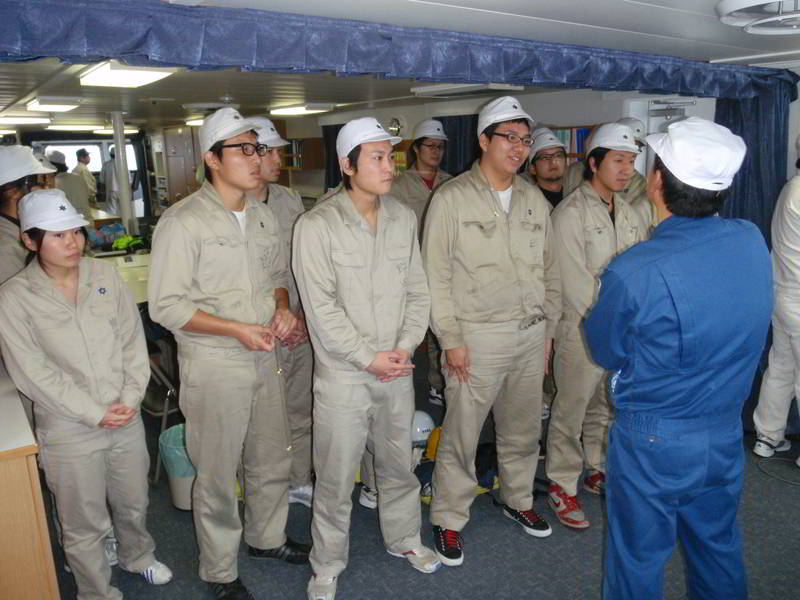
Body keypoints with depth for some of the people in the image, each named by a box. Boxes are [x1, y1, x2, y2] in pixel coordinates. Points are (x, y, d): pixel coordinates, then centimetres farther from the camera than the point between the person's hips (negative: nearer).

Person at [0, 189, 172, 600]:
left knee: (134, 504, 23)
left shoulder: (105, 276, -1)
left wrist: (131, 399, -10)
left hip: (127, 420, 4)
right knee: (84, 526, 12)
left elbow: (133, 340, 1)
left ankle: (137, 555, 52)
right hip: (69, 432, -3)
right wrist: (95, 414, -15)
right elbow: (33, 373, -13)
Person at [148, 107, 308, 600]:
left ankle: (267, 537, 45)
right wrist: (238, 329, -21)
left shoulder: (263, 215, 7)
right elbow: (166, 305, -15)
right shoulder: (183, 221, -14)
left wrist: (283, 308, -3)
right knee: (218, 475, 9)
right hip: (214, 368, -6)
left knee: (274, 461, 20)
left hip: (265, 358, 6)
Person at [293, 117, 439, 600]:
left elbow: (417, 290, 6)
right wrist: (368, 357, -15)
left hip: (397, 370, 5)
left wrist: (405, 348, -6)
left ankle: (403, 538, 44)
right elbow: (321, 307, -15)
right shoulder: (317, 226, -12)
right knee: (336, 478, 8)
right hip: (343, 374, -4)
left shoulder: (404, 218, 4)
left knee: (399, 464, 20)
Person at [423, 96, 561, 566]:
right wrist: (451, 339, -12)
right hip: (477, 336, -5)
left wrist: (548, 329, 13)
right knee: (461, 434, 1)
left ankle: (519, 499, 39)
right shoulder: (452, 198, -6)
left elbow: (550, 268, 16)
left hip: (531, 334, 5)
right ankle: (449, 520, 20)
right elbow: (436, 275, -9)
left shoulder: (534, 200, 11)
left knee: (523, 429, 17)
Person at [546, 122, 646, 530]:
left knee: (605, 406, 18)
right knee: (571, 410, 2)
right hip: (581, 331, -7)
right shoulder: (570, 213, -12)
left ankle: (598, 471, 36)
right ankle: (562, 486, 17)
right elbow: (575, 282, -16)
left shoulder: (628, 213, 11)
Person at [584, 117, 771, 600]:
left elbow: (606, 354, -9)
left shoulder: (633, 273, -26)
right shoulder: (753, 242, -9)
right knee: (718, 547, 27)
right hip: (726, 437, 6)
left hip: (653, 444, -5)